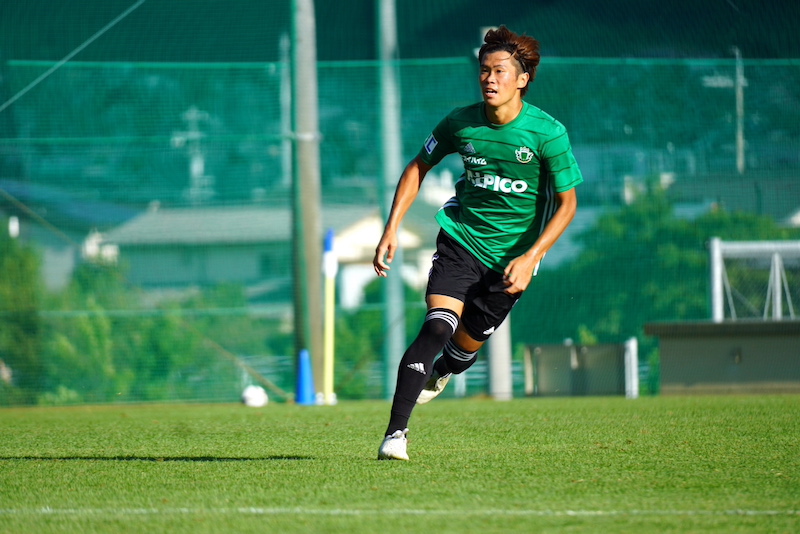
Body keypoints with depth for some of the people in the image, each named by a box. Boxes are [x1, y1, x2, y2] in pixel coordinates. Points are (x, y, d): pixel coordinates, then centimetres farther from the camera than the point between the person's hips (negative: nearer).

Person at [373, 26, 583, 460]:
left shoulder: (548, 133, -15)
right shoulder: (461, 123, -8)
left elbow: (567, 203, -7)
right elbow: (418, 168, 9)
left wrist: (531, 257, -16)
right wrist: (391, 229, 0)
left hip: (511, 256, 0)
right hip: (460, 238, 0)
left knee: (467, 344, 10)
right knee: (437, 327, -22)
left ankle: (437, 376, 49)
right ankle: (395, 433, -23)